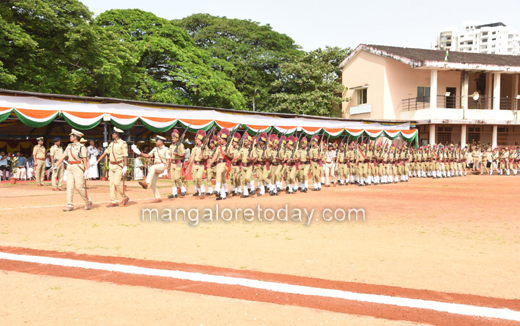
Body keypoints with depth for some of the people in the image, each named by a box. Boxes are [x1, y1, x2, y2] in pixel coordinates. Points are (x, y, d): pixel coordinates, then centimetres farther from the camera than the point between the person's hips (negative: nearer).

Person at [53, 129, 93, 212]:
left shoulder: (81, 147, -4)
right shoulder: (69, 146, 15)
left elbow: (84, 159, -9)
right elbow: (63, 157, 16)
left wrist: (86, 169, -16)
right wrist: (56, 166, 11)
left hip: (78, 167, -6)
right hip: (70, 167, 7)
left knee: (79, 186, -8)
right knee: (69, 186, 1)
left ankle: (88, 202, 9)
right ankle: (70, 205, 4)